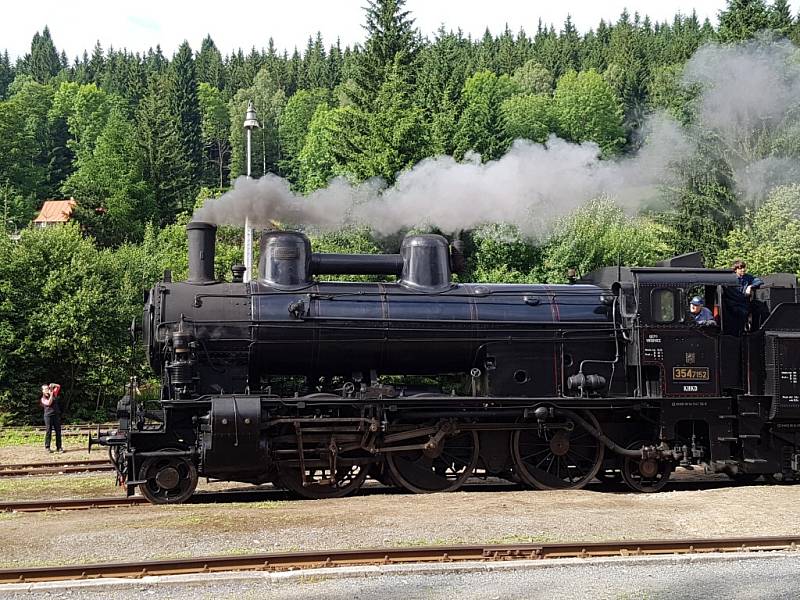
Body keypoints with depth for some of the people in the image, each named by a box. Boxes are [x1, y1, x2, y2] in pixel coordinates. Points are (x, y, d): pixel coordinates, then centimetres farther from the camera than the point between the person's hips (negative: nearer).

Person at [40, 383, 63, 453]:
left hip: (57, 415, 3)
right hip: (48, 415, -3)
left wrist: (53, 385, -3)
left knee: (58, 431, 1)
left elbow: (58, 386, 14)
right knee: (48, 431, -4)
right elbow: (49, 403, -13)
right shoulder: (43, 398, 4)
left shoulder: (54, 394, 13)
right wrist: (51, 395, -13)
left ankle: (59, 447, 3)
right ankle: (47, 447, 0)